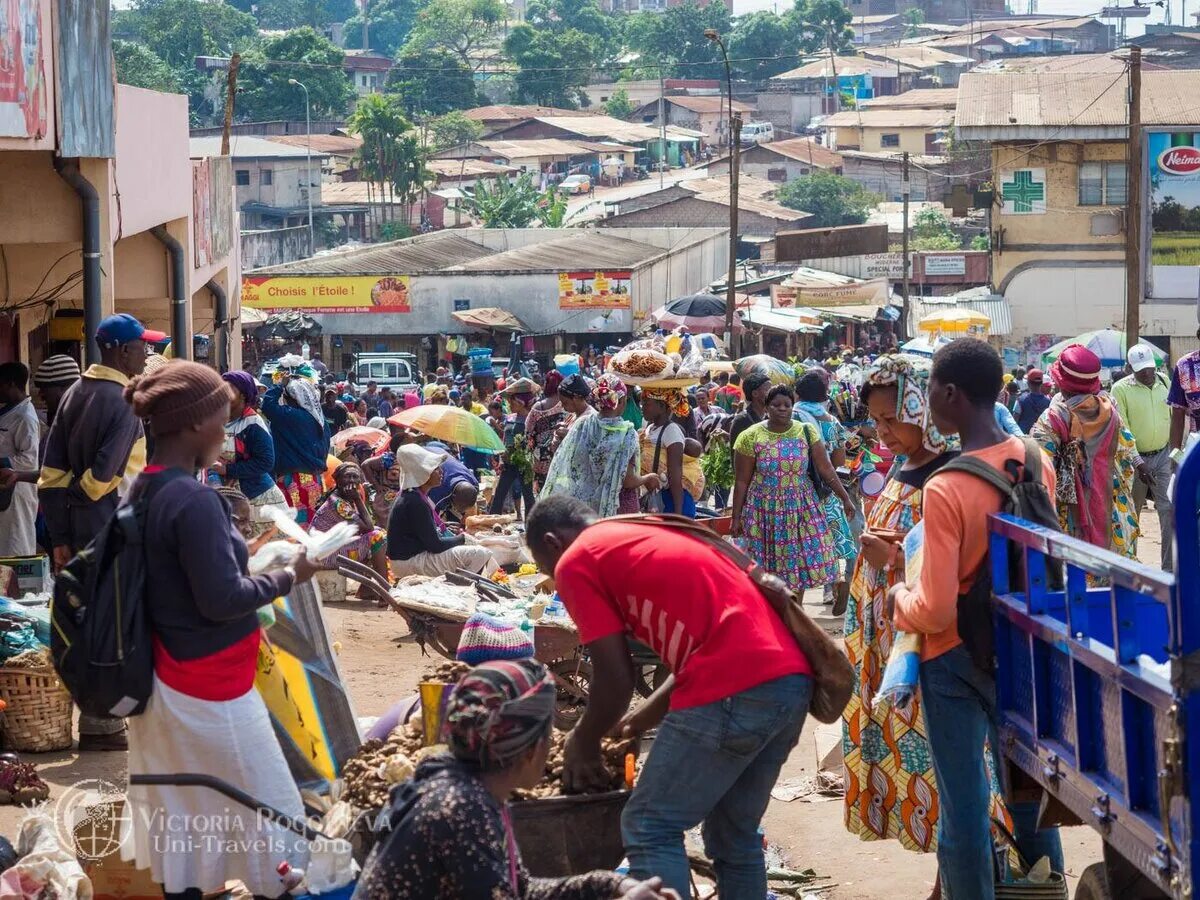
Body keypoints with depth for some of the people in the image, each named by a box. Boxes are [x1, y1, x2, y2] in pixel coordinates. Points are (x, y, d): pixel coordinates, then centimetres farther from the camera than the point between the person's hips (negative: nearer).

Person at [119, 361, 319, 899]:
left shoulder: (144, 490, 5)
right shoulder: (193, 501, -23)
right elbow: (221, 600, -22)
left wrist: (238, 549, 14)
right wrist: (289, 576, -12)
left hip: (167, 680, 9)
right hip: (208, 691, -9)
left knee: (180, 818, 15)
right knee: (263, 812, 3)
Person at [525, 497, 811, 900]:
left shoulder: (576, 562, 6)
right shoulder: (648, 537, 30)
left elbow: (615, 678, 2)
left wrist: (582, 743, 19)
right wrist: (639, 721, 36)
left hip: (733, 689, -9)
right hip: (791, 679, 9)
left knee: (650, 830, 3)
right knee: (734, 834, 19)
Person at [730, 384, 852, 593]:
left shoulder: (806, 432, -1)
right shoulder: (751, 437, -6)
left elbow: (826, 469, -1)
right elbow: (741, 482, -2)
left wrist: (845, 498, -6)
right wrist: (736, 518, -2)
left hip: (800, 509, 2)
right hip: (765, 511, -2)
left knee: (800, 564, 3)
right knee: (768, 570, 1)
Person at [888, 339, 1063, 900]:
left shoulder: (943, 490, -25)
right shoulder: (1037, 465, -6)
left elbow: (936, 612, -23)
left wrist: (898, 600, -3)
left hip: (957, 658, -6)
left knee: (963, 805, 5)